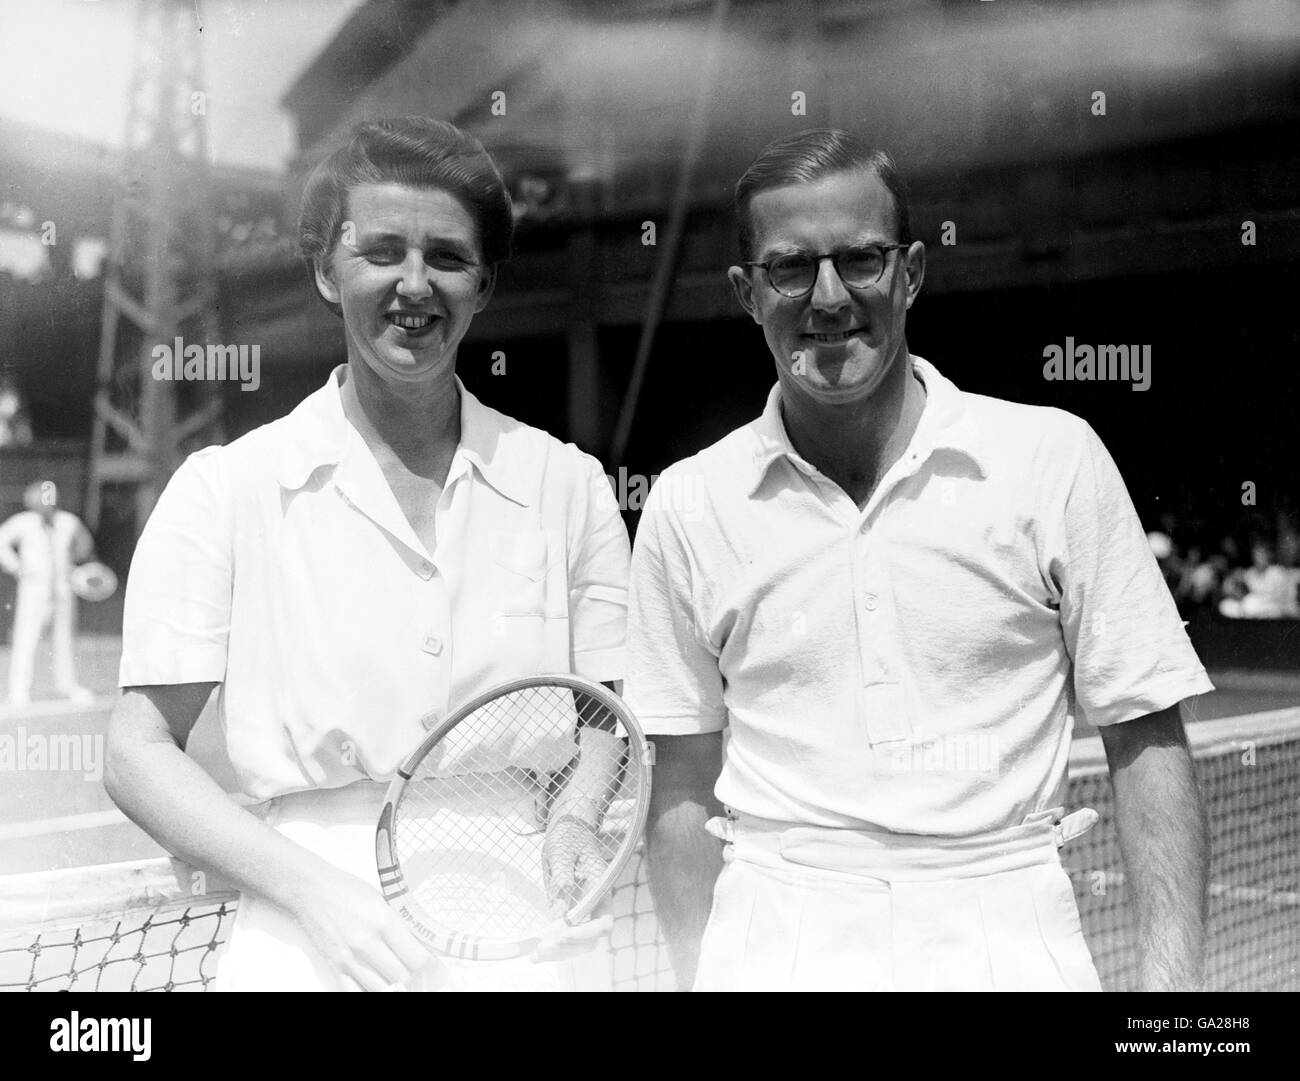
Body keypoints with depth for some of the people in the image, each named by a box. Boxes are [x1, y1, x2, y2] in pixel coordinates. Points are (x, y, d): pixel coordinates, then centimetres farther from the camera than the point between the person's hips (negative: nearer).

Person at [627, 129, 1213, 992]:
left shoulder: (1055, 458, -1)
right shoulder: (688, 506, 3)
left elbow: (1145, 737, 0)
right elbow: (686, 788, 8)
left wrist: (1173, 976, -6)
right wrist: (696, 974, 3)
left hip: (1007, 941, 0)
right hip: (773, 947, 1)